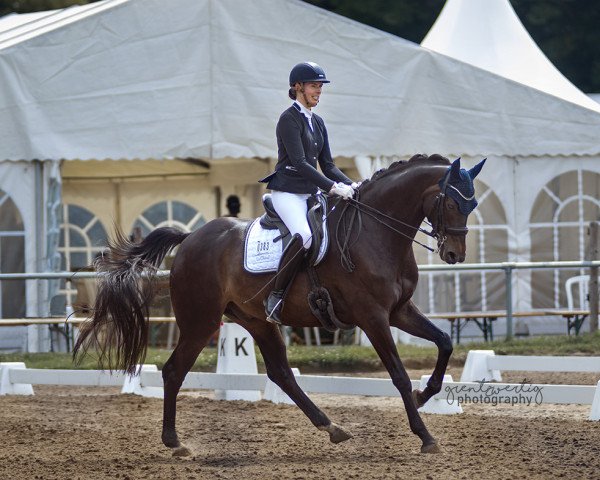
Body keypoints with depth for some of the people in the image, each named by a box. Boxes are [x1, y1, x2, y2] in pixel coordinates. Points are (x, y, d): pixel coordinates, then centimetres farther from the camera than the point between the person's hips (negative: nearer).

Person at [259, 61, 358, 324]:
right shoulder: (289, 119, -9)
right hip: (287, 191, -9)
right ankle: (276, 296, -26)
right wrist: (333, 187, -24)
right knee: (304, 236, -34)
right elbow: (299, 162, -19)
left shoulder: (317, 122, 17)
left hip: (311, 192, 9)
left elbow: (327, 165, 17)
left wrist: (351, 185, 0)